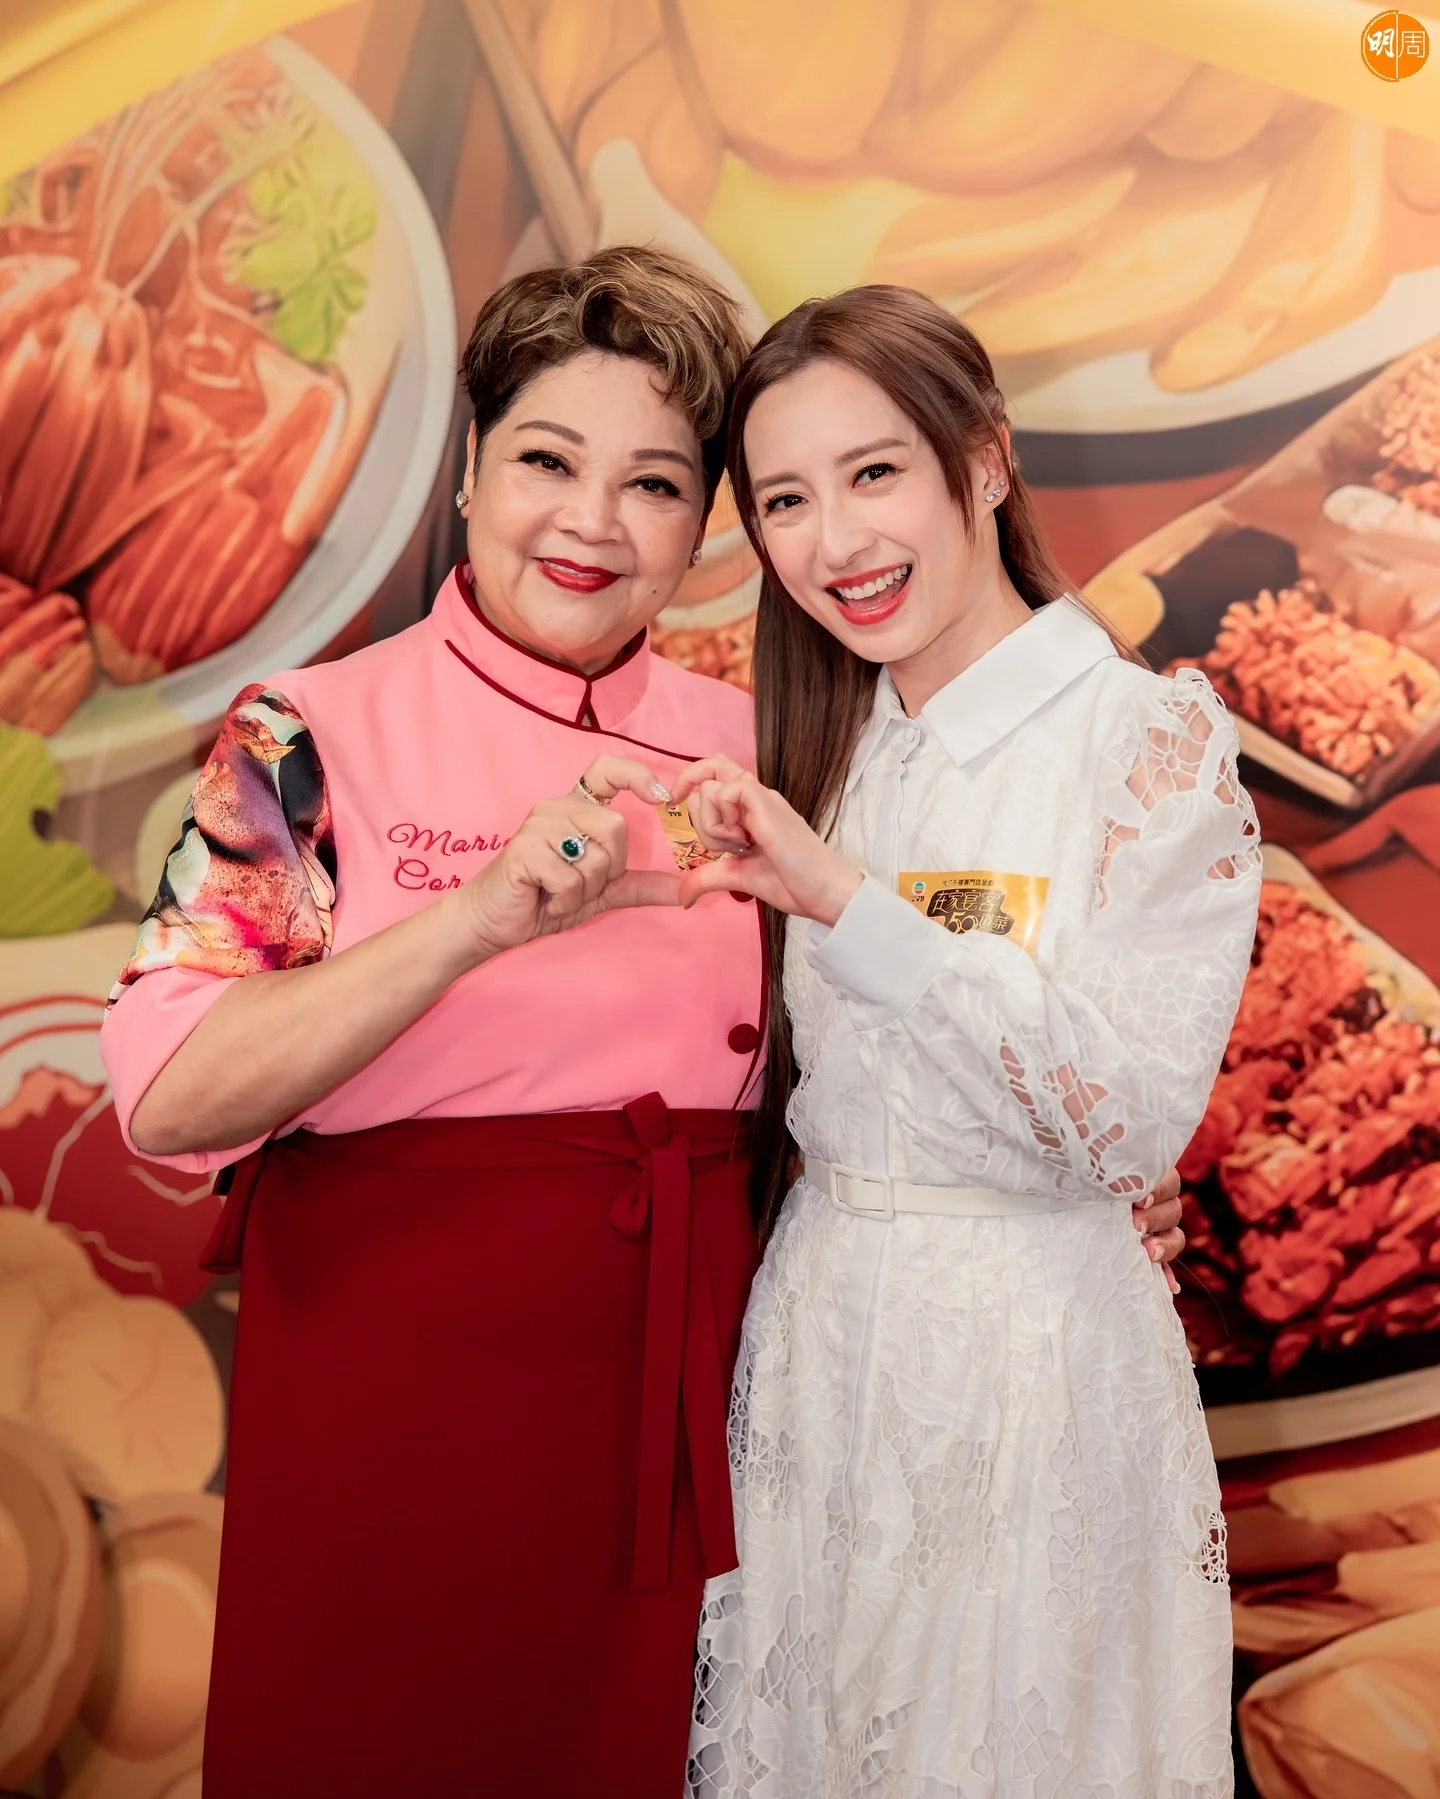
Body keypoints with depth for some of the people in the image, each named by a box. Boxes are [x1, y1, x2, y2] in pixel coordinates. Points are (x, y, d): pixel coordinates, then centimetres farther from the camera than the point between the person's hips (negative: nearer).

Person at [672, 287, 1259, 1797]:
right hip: (814, 1322, 6)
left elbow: (1131, 1121, -22)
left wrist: (846, 904, -27)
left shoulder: (1154, 737, -12)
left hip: (1026, 1347, -5)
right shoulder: (830, 748, 6)